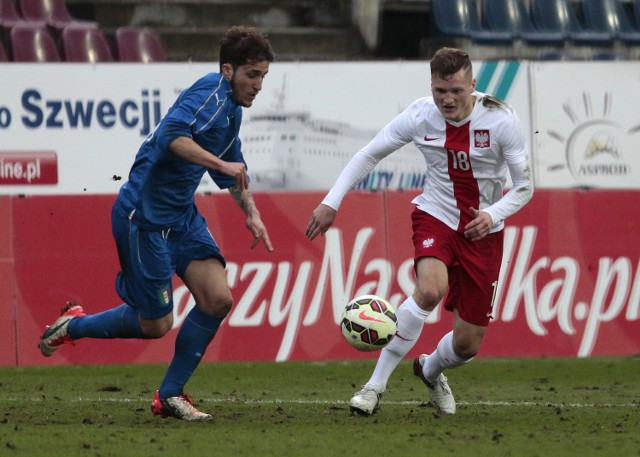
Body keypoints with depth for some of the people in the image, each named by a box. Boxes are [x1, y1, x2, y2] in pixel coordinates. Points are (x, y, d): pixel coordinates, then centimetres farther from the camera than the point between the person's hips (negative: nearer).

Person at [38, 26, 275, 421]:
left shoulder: (233, 109, 12)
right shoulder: (212, 91, -17)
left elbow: (233, 170, 28)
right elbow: (172, 136, -34)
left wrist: (251, 213, 17)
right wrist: (221, 164, -35)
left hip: (182, 215, 9)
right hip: (144, 214, -9)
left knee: (218, 299, -5)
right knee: (156, 324, -2)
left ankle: (171, 395, 8)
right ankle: (73, 326, 23)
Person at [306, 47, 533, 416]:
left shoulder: (501, 120, -17)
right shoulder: (421, 116, -14)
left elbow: (524, 187, -10)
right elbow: (369, 155, -1)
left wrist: (493, 215, -28)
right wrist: (332, 202, -10)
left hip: (483, 232, 1)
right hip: (435, 216, -1)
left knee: (467, 345, 1)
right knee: (430, 289, -34)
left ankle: (430, 370, 40)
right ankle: (376, 385, -24)